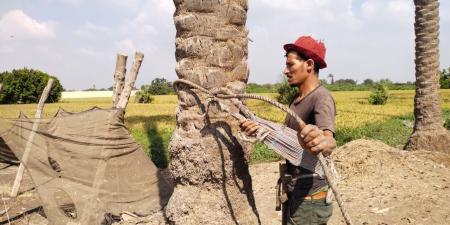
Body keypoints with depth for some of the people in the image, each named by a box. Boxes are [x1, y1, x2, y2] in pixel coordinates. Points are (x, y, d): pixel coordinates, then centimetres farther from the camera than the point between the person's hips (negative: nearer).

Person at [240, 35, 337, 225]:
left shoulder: (321, 97, -18)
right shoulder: (297, 99, 12)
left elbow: (329, 139, -34)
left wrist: (322, 142, -57)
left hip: (310, 191, -9)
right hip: (293, 188, 9)